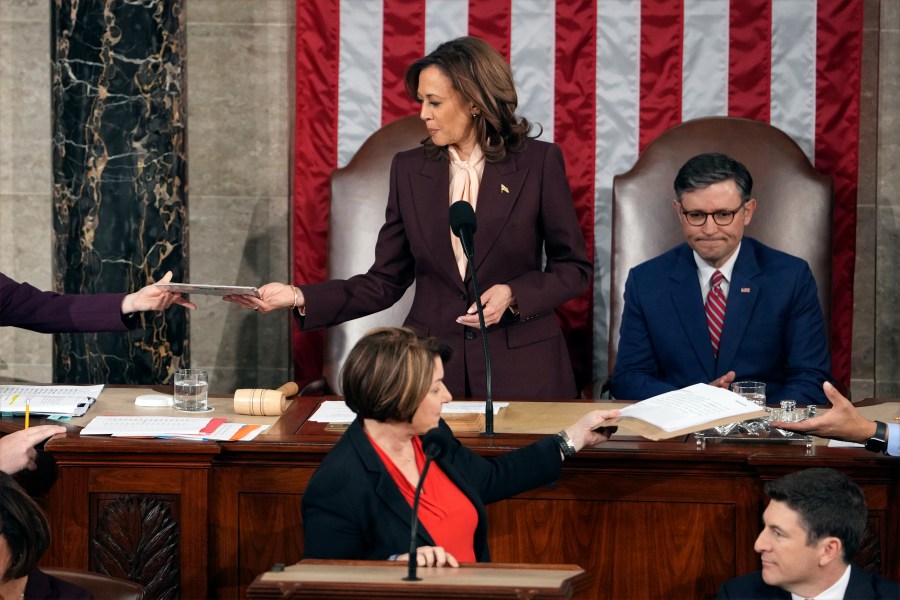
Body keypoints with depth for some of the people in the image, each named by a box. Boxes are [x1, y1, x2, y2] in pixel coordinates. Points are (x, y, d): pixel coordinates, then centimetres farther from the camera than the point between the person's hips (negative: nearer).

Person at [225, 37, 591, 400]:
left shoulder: (539, 163, -5)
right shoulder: (409, 169, 4)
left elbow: (574, 267, 2)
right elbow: (385, 282, 5)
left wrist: (513, 295, -15)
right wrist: (299, 299, -6)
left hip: (520, 369, -2)